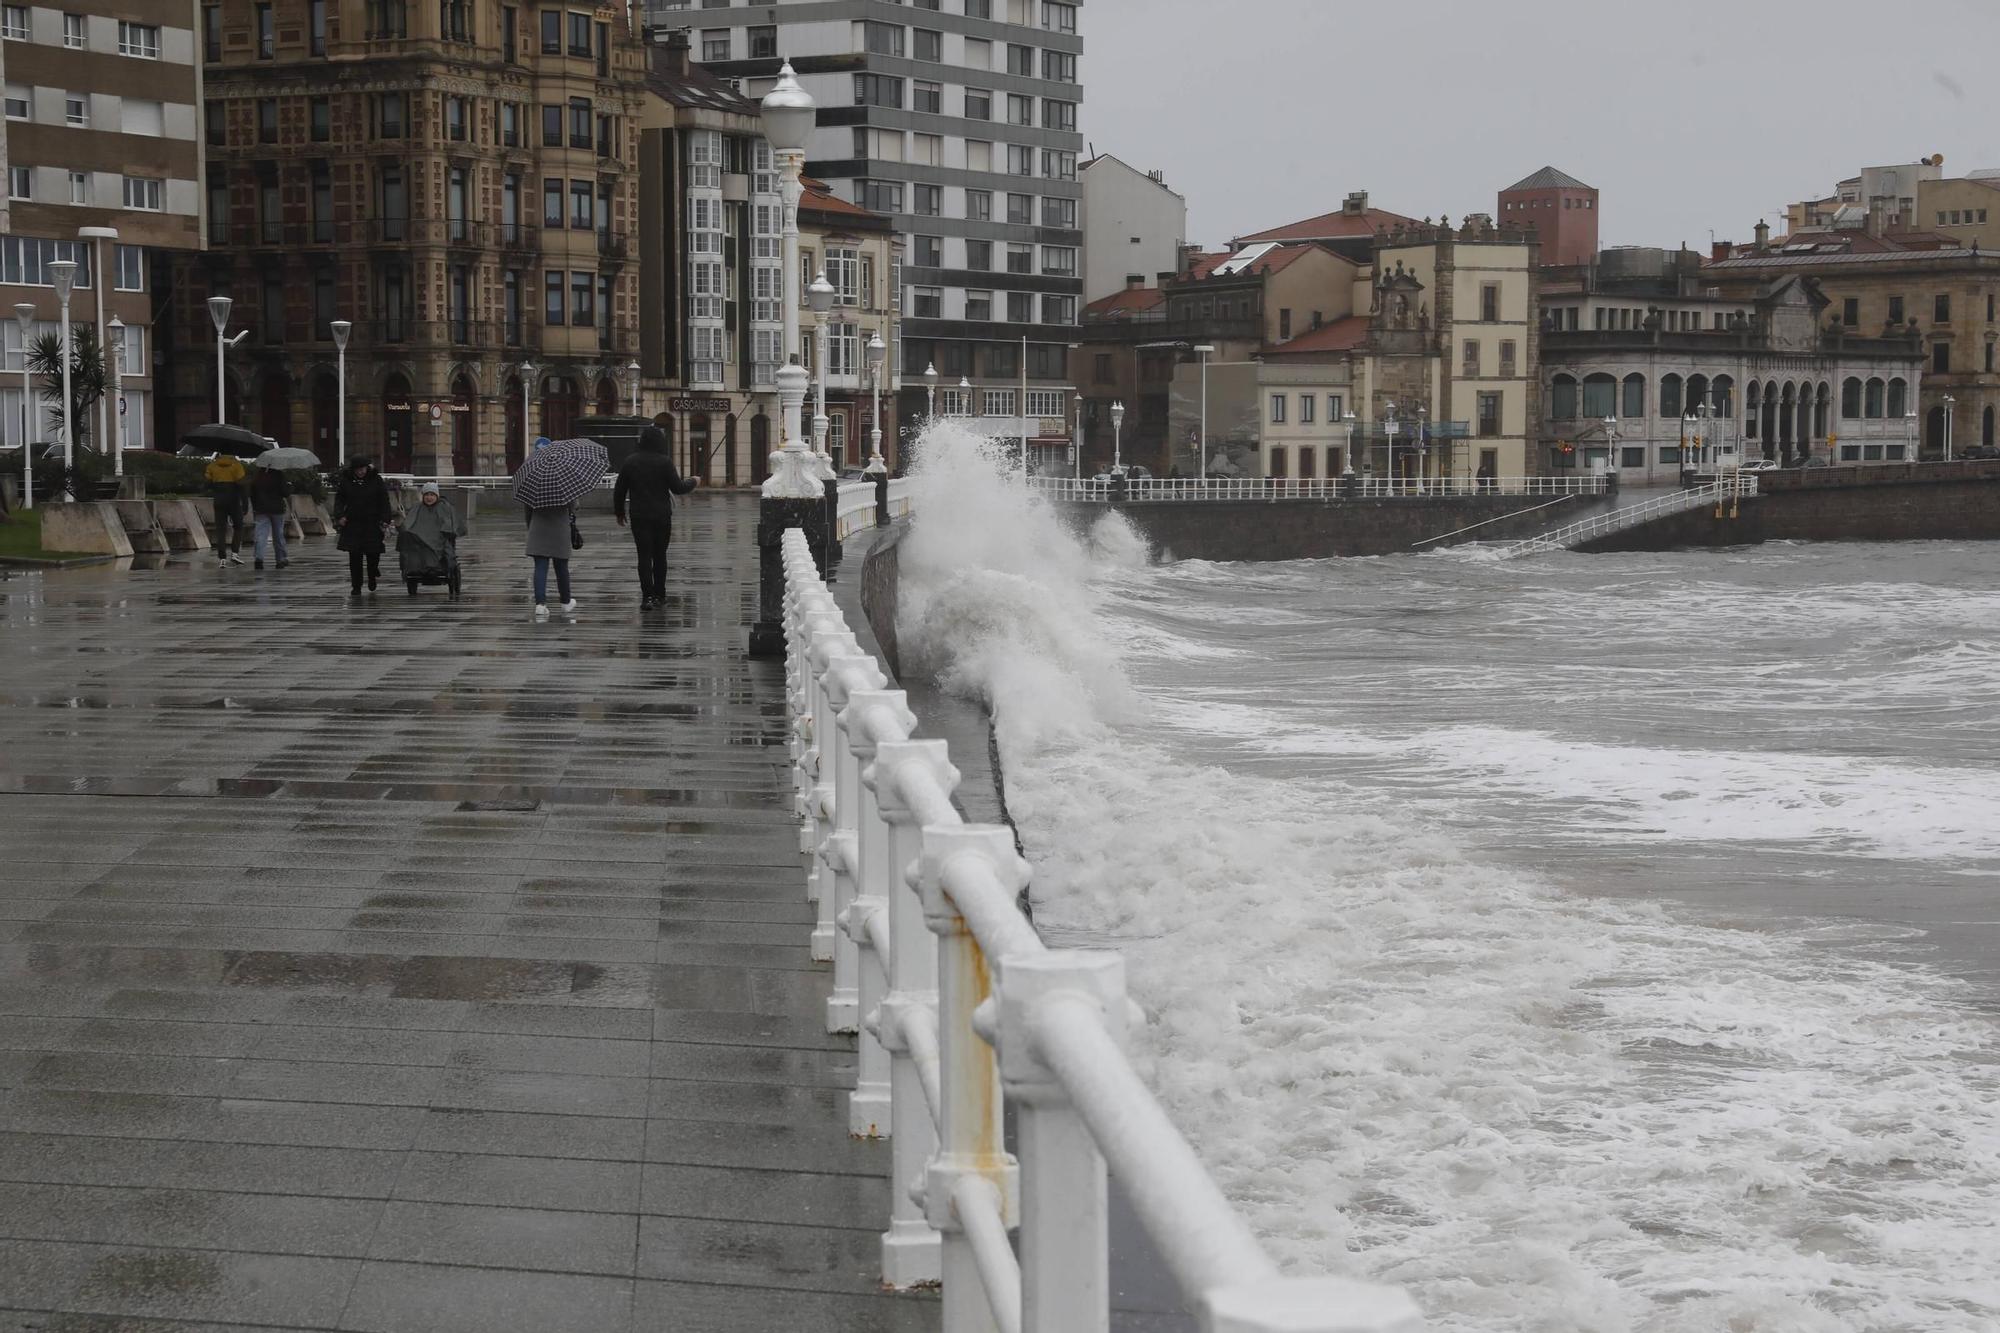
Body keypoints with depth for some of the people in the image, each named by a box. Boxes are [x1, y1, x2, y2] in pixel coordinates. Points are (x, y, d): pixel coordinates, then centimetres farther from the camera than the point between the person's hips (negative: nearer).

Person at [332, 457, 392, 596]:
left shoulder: (376, 480, 0)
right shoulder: (346, 480, 2)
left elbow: (384, 501, 3)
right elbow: (339, 499, 8)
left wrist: (385, 519, -5)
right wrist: (339, 516, -6)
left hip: (372, 523, -1)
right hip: (352, 524, 1)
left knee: (373, 553, -1)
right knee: (354, 557, -3)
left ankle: (372, 577, 30)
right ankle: (356, 588, 3)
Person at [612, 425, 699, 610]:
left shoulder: (629, 462, 1)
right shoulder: (664, 462, -9)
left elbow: (619, 490, 5)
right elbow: (678, 488, -8)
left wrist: (619, 512, 18)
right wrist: (691, 482, 12)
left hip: (639, 517, 1)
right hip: (662, 516, -1)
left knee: (644, 556, -2)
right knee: (660, 555, 13)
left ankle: (647, 596, -13)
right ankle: (659, 594, 19)